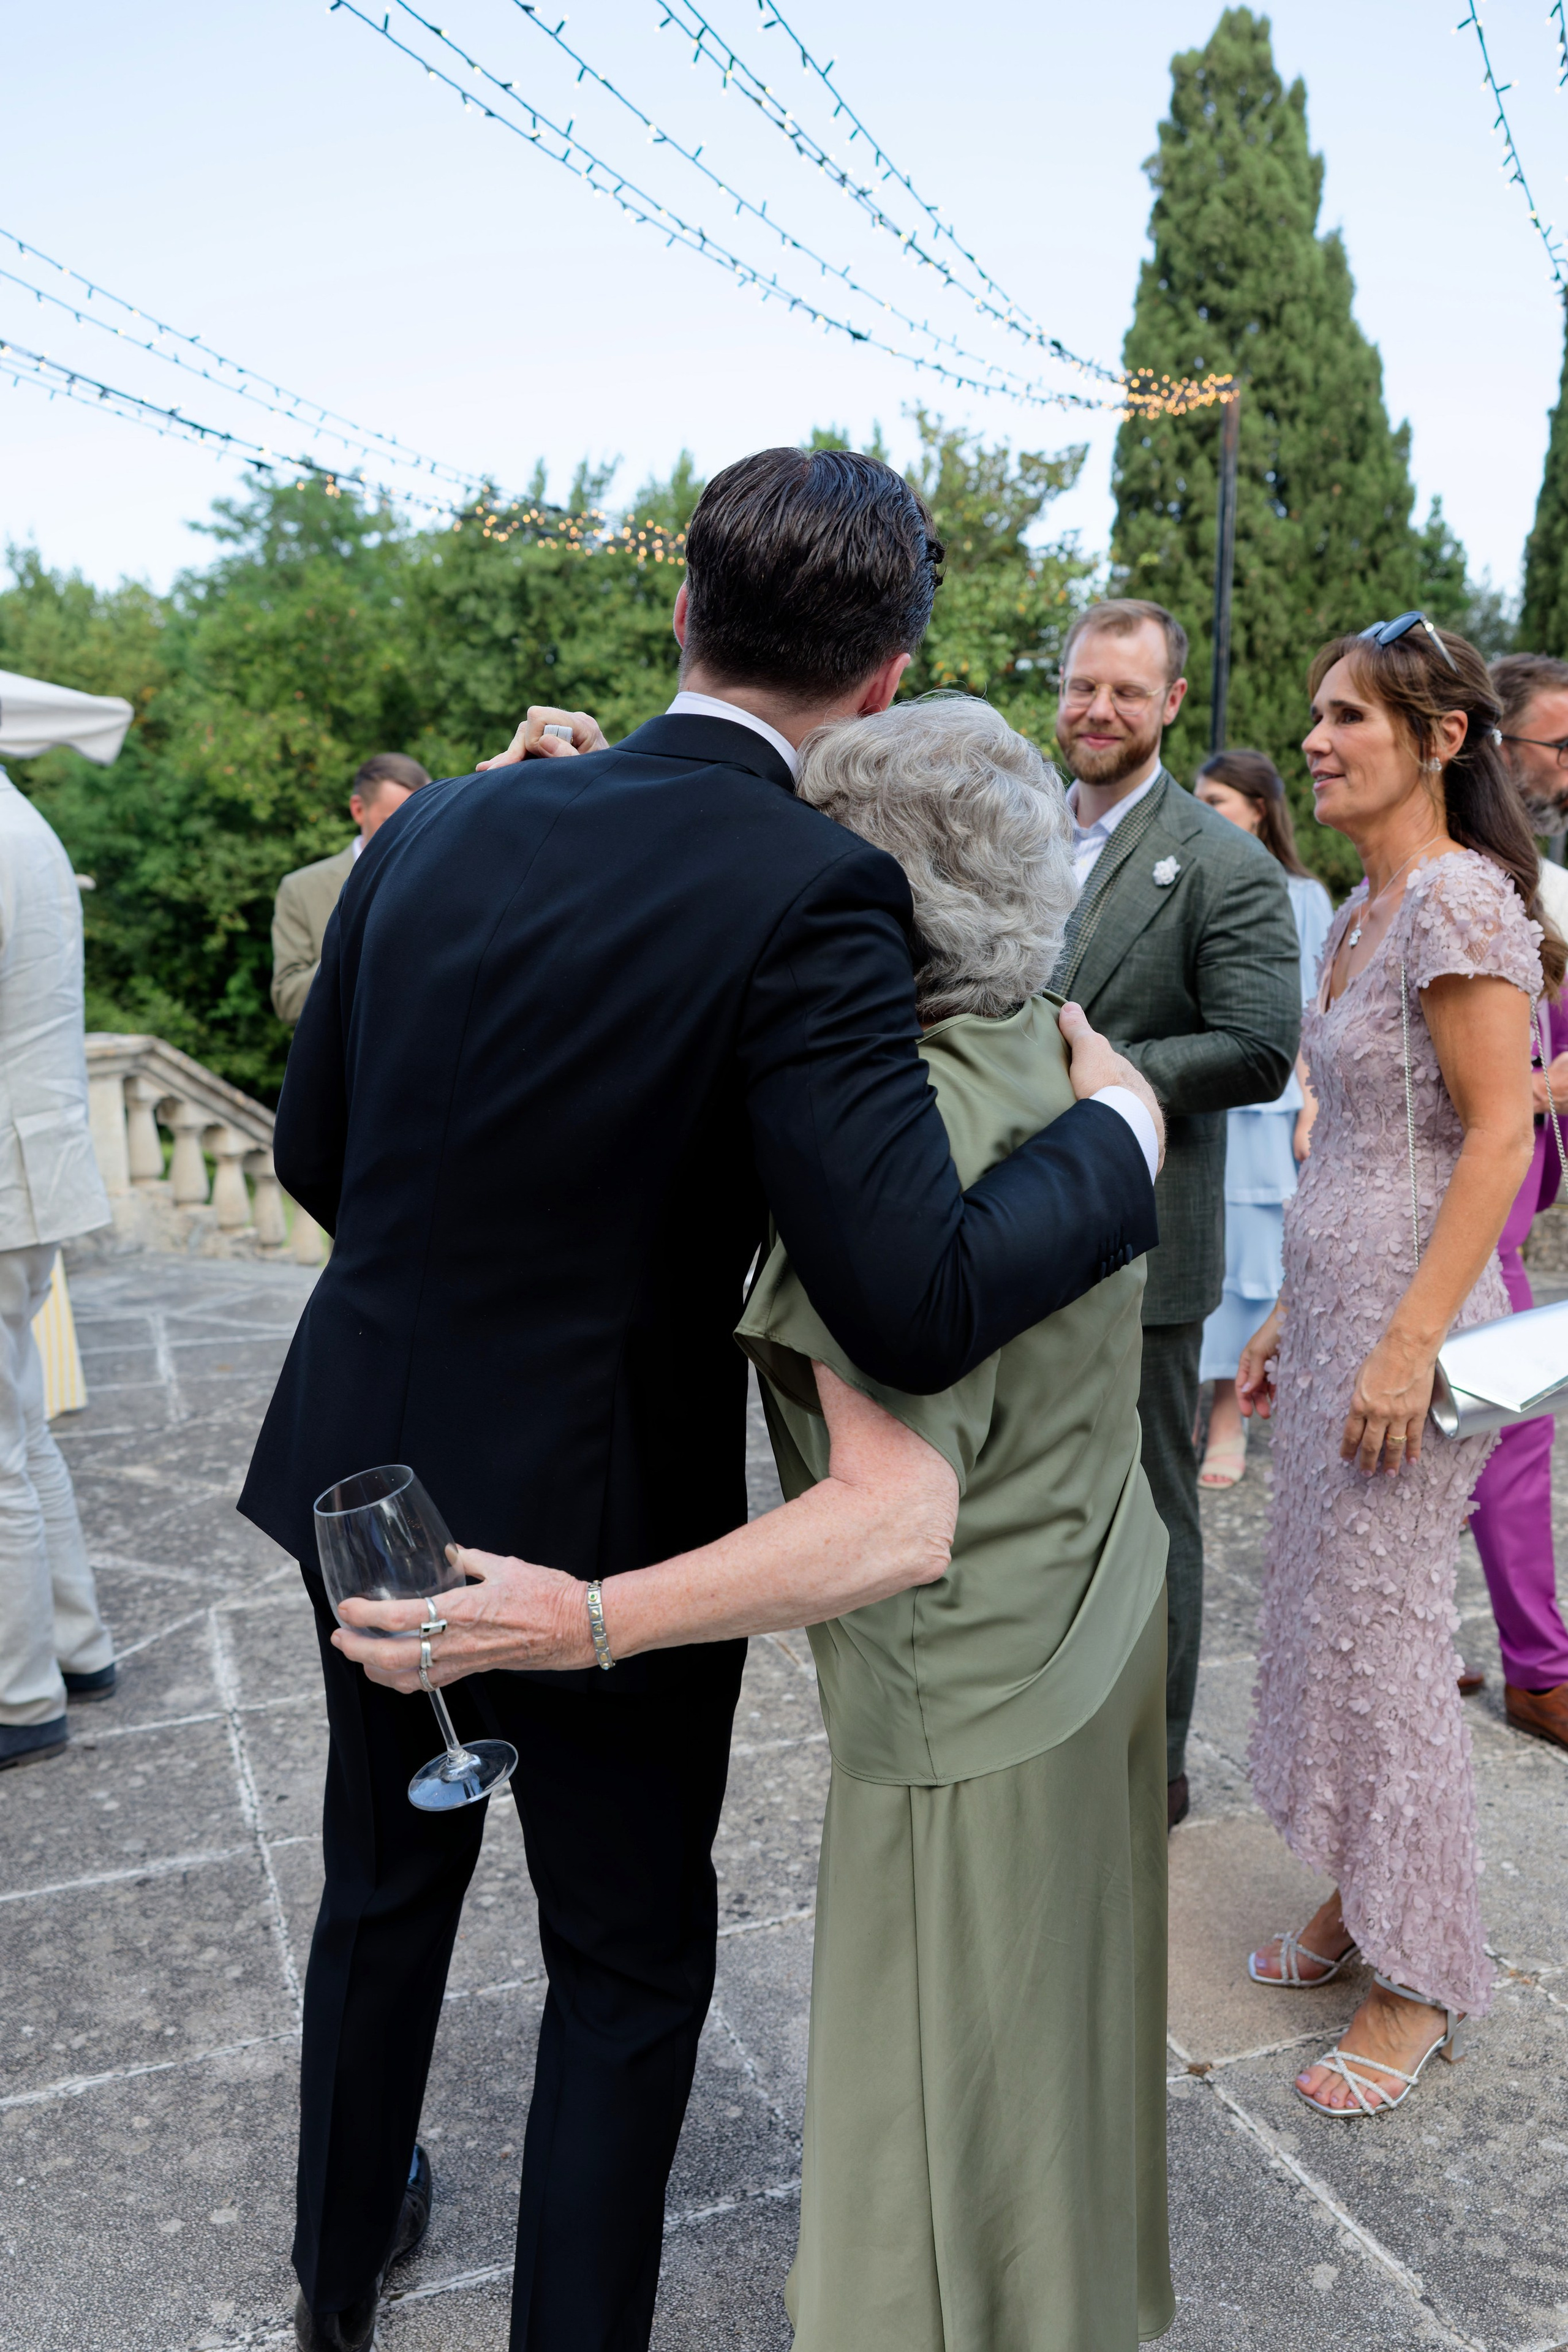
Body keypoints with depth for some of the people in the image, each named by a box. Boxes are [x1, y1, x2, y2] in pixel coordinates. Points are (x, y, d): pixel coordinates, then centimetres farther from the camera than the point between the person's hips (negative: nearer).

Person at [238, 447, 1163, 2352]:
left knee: (384, 1891, 28)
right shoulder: (811, 892, -22)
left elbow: (314, 1153, 6)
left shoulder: (439, 827, -3)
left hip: (367, 1480, 7)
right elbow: (917, 1305, -29)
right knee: (628, 1968, 19)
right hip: (596, 1523, -6)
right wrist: (1117, 1135, -12)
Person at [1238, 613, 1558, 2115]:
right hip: (1331, 1299, 9)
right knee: (1322, 1613, 16)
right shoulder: (1362, 909, 13)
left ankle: (1418, 1981, 18)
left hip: (1406, 1309, -9)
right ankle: (1356, 1904, 33)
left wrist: (1410, 1343, -23)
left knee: (1383, 1633, 0)